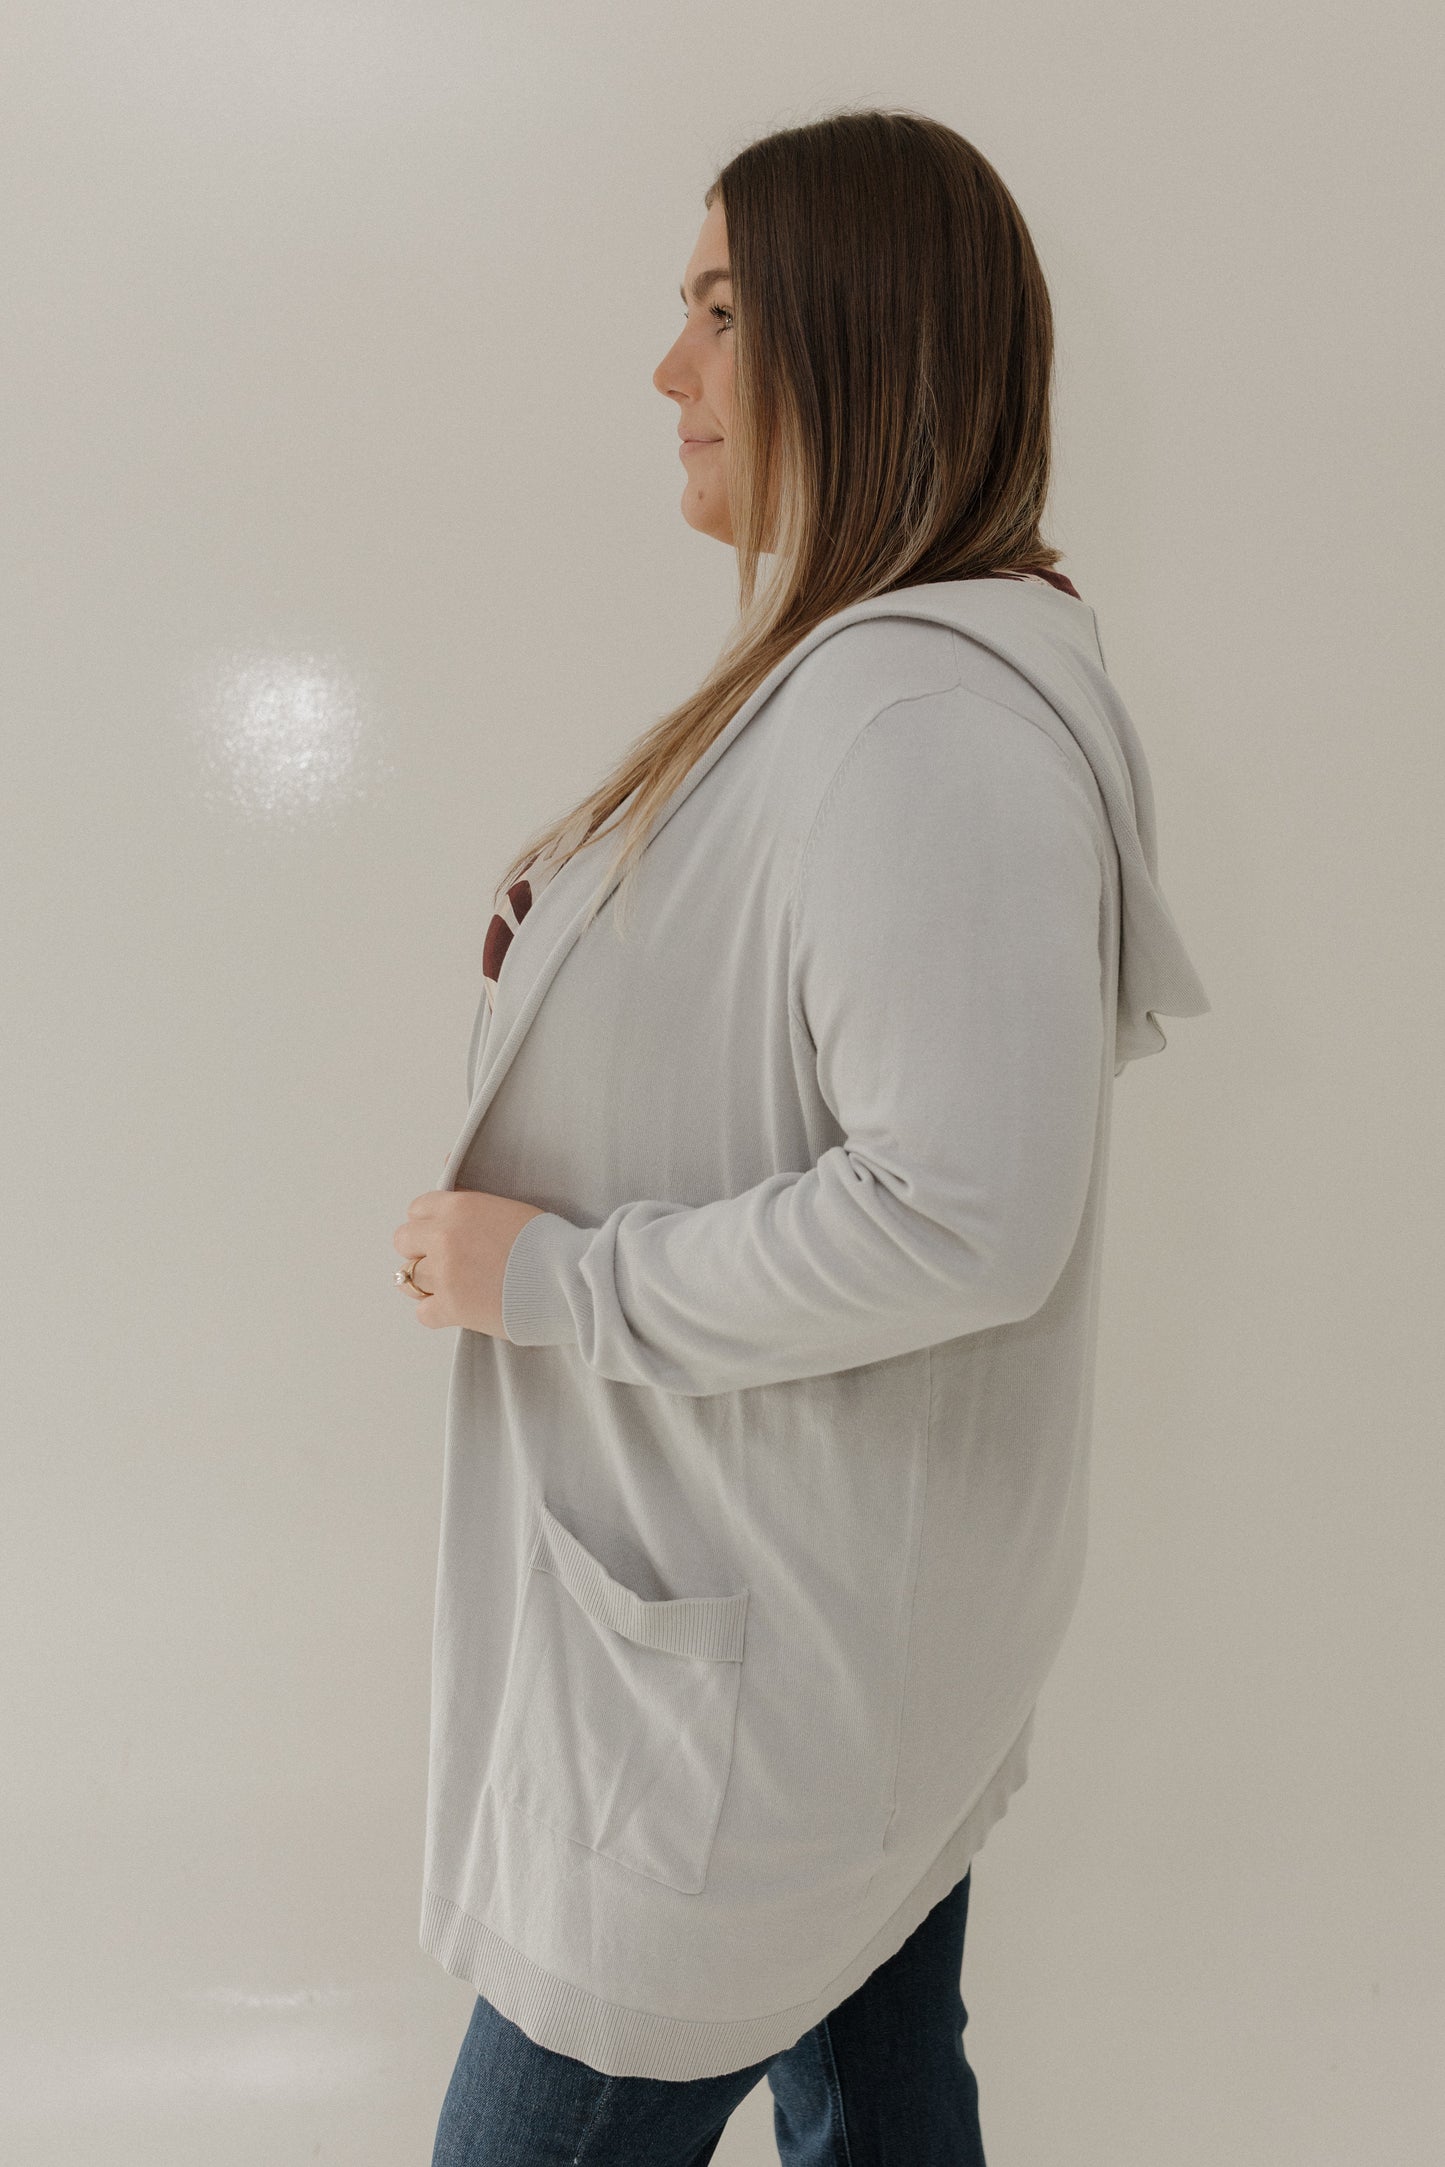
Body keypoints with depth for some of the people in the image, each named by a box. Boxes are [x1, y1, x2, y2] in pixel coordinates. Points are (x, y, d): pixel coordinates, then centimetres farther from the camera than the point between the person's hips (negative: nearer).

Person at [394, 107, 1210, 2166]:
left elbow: (963, 1209, -30)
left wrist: (552, 1278, -20)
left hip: (775, 1648, -9)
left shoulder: (925, 721, -23)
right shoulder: (856, 671, 11)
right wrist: (579, 954, 4)